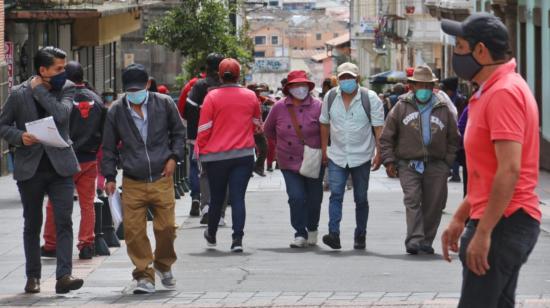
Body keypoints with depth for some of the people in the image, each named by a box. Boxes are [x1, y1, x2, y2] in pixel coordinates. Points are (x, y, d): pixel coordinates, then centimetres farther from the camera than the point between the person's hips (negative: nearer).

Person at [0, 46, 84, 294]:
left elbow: (61, 114, -17)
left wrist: (39, 90, -12)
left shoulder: (67, 89, 1)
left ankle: (63, 276, -13)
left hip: (60, 166, 0)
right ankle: (33, 276, 20)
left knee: (64, 222, -10)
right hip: (30, 168, 0)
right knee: (32, 225, 10)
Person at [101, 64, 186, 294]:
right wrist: (110, 177, 6)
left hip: (162, 180, 0)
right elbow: (109, 147, 10)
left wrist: (174, 157, 1)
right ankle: (144, 275, 5)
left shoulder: (164, 104, 1)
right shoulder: (116, 111, 1)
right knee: (134, 231, -5)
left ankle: (164, 265, 27)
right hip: (132, 182, 0)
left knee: (166, 227, 0)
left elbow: (179, 132, 14)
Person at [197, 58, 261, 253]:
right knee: (238, 198, -1)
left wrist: (201, 150, 6)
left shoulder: (212, 97, -7)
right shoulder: (250, 97, 2)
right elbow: (256, 124, 17)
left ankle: (211, 235, 32)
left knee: (216, 198, 14)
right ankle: (237, 239, -12)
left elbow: (204, 129, -6)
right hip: (244, 155, 1)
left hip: (216, 156, -1)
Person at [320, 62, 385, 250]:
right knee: (336, 194, -13)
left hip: (361, 157, -1)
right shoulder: (330, 97, 3)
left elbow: (378, 127, -6)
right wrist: (324, 149, 11)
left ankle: (360, 236, 18)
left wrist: (379, 153, -12)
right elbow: (325, 124, 13)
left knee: (361, 199, 8)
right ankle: (334, 234, -22)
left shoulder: (370, 98, -6)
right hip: (337, 157, 1)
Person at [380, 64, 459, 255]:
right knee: (412, 200, -16)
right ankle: (415, 240, -23)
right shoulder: (402, 107, 5)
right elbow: (387, 137, 8)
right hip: (409, 164, -2)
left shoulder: (444, 108, 8)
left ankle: (426, 242, 13)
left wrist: (447, 162, 6)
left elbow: (453, 138, 15)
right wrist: (389, 160, -1)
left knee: (434, 204, 2)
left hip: (436, 165, 2)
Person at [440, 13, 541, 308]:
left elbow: (509, 170, -23)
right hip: (504, 221, 11)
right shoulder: (492, 91, 18)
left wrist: (483, 232, -24)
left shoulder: (503, 93, -16)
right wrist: (460, 218, 22)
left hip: (503, 224, -11)